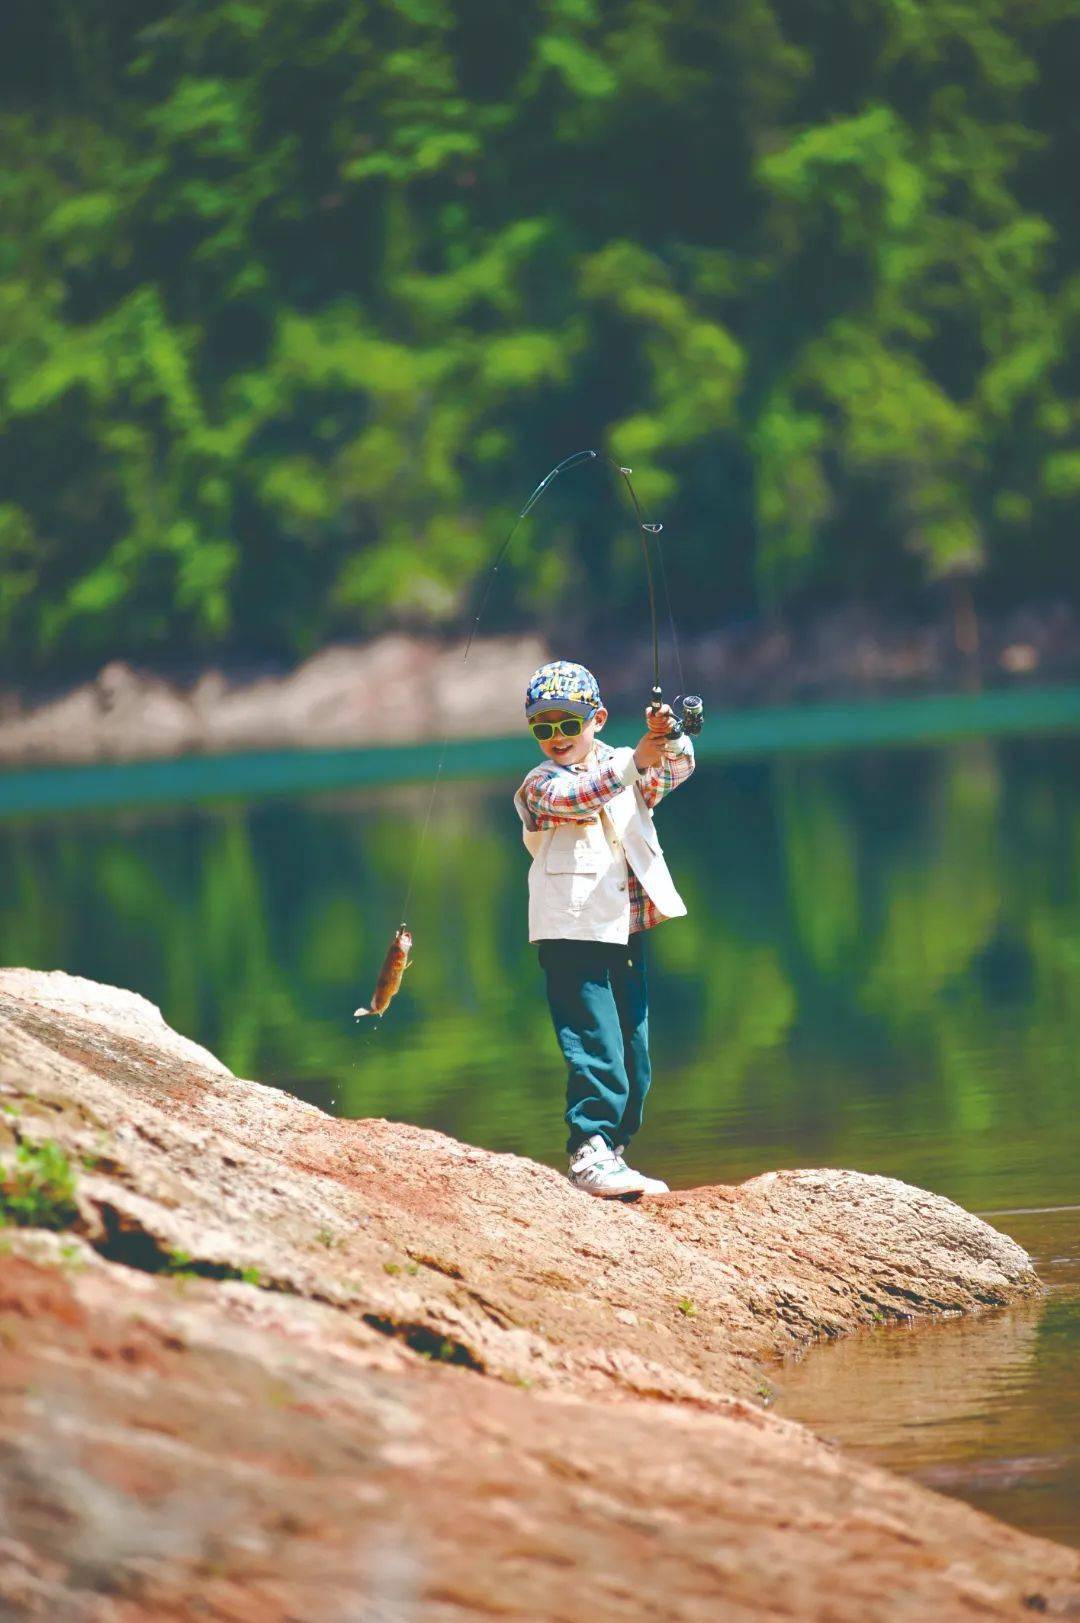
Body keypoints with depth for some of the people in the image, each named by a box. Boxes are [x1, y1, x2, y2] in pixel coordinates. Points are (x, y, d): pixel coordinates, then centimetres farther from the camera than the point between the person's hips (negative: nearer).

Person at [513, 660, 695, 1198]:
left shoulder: (622, 768, 12)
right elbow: (577, 798, -23)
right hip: (573, 932, -6)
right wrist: (636, 760, -37)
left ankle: (611, 1152, 17)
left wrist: (668, 741, -25)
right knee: (596, 1048, -16)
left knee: (633, 1057, 9)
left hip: (627, 932, 6)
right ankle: (589, 1150, -17)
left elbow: (675, 769, -2)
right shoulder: (542, 786, -3)